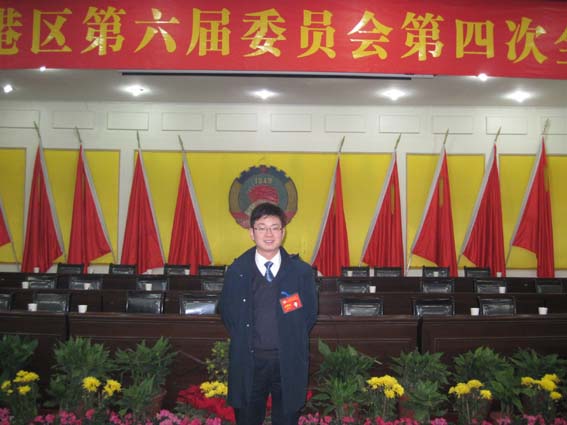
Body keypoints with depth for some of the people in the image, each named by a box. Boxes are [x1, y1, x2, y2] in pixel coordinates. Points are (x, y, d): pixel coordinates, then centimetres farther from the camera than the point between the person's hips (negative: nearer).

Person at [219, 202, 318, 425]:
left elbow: (310, 313, 6)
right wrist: (244, 340, 3)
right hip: (249, 362, 0)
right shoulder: (237, 271, -1)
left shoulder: (301, 271, -2)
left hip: (289, 362, 0)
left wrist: (293, 340, 2)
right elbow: (226, 311, 8)